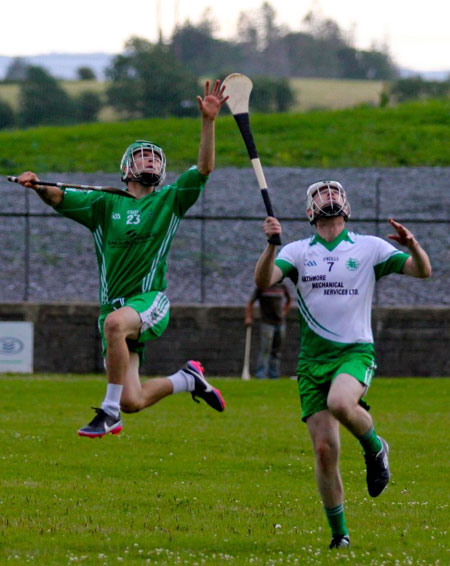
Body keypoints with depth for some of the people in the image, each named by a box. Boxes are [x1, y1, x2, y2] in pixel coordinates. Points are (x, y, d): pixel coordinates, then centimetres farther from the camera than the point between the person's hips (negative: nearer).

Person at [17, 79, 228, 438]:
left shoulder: (169, 200, 9)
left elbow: (205, 167, -1)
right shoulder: (106, 204, 12)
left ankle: (109, 411, -28)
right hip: (115, 305, 3)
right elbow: (58, 198, 3)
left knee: (116, 322, -39)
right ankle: (188, 379, 30)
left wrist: (208, 121, -13)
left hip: (149, 300, -3)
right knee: (132, 402, -3)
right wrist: (38, 186, -19)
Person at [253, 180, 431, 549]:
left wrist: (412, 245, -22)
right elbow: (264, 281, -8)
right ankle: (339, 533, 11)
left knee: (340, 403, -35)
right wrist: (271, 245, -26)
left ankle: (375, 448, -4)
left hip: (355, 351, -2)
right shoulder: (298, 251, 8)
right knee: (325, 450, -5)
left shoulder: (369, 248, 5)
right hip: (314, 357, 2)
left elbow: (423, 271, 0)